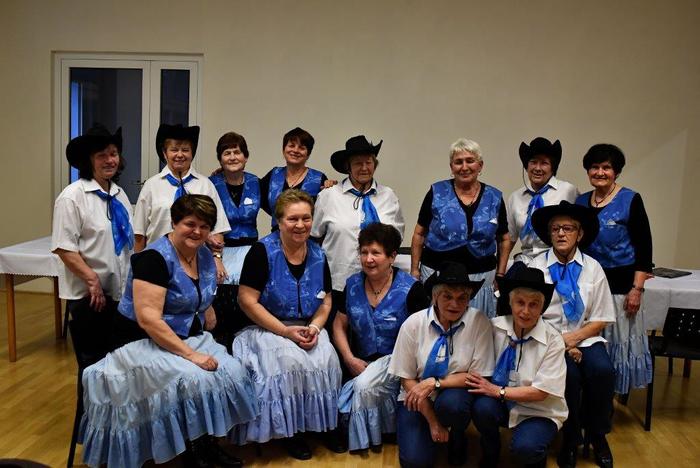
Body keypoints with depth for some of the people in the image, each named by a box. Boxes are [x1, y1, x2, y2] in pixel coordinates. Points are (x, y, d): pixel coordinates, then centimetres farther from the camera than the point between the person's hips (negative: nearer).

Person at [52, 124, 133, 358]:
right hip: (88, 295, -6)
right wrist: (92, 280, -18)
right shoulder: (73, 196, -13)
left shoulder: (119, 194, 8)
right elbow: (64, 248, -17)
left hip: (119, 292, 7)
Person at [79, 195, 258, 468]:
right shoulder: (155, 258, -18)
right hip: (144, 342, -7)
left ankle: (208, 443, 0)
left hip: (189, 338, 7)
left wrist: (208, 345, 1)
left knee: (232, 371, -16)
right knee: (195, 380, -29)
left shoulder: (205, 256, 5)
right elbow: (148, 319, -26)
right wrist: (191, 354, -28)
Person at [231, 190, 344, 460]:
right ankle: (289, 431, -10)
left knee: (327, 359, -25)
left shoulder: (318, 255, 6)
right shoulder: (263, 251, -10)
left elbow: (326, 300, 13)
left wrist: (315, 327, -8)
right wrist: (286, 331, -18)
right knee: (291, 361, -32)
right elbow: (247, 300, -13)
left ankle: (326, 424, -3)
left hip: (307, 329, 4)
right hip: (268, 328, -4)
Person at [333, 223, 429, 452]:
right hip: (362, 362, 4)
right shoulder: (353, 285, 4)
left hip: (397, 358, -4)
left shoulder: (411, 289, -10)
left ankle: (363, 439, 0)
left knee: (364, 385, -29)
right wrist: (350, 358, -4)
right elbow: (339, 325, 10)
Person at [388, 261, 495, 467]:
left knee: (450, 403, -34)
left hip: (456, 394, 0)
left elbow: (478, 376, -12)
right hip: (416, 398, 1)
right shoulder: (413, 324, -12)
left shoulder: (479, 322, -14)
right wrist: (432, 422, -9)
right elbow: (407, 379, -5)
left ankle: (457, 437, 2)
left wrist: (435, 382, -22)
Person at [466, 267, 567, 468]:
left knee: (524, 448, -29)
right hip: (504, 405, 2)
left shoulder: (552, 340, -16)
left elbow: (540, 392, -16)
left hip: (538, 411, -2)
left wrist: (498, 391, -21)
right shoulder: (495, 327, -10)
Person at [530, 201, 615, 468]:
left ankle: (597, 436, 0)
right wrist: (558, 343, -15)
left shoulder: (593, 268, 3)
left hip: (584, 338, 2)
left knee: (602, 370, -27)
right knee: (569, 374, -29)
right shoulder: (536, 268, -1)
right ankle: (570, 439, -3)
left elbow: (601, 319, 5)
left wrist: (573, 338, -11)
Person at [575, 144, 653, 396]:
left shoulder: (630, 200, -6)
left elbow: (644, 247, -8)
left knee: (617, 341, 4)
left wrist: (637, 288, -13)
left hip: (620, 283, -4)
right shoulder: (581, 201, 8)